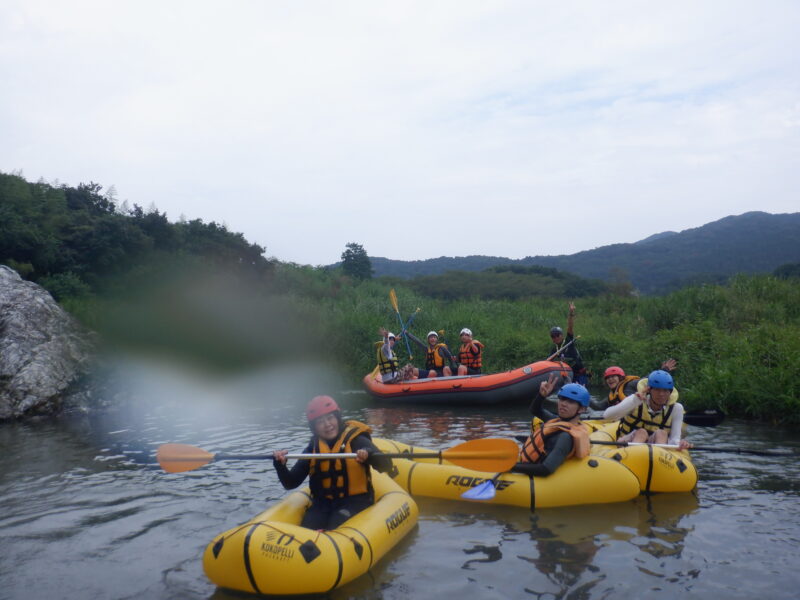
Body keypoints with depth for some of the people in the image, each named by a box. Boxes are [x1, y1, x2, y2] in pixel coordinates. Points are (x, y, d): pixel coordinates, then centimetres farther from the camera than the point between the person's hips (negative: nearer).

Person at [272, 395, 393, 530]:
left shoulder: (356, 440, -4)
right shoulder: (313, 449, 8)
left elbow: (385, 466, -18)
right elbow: (290, 484, 8)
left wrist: (369, 455, -40)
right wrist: (280, 465, -13)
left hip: (355, 501, -4)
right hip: (322, 503, 4)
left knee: (335, 528, -29)